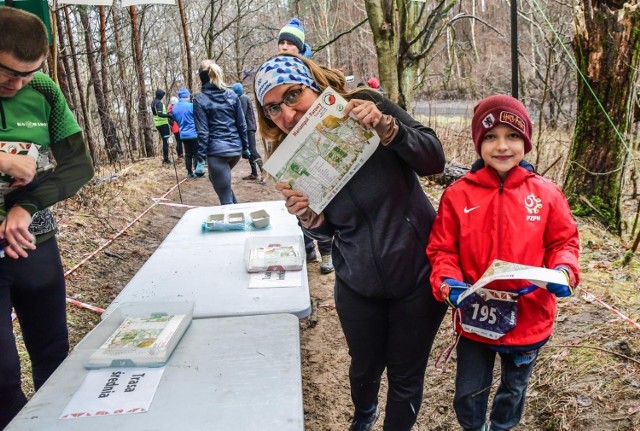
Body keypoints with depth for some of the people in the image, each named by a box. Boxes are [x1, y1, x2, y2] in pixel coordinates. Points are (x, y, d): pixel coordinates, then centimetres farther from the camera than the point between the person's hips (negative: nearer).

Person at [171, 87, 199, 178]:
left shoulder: (174, 107, 5)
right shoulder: (191, 106, -16)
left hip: (183, 135, 6)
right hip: (194, 134, -6)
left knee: (188, 154, 11)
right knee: (196, 153, 3)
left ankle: (189, 172, 14)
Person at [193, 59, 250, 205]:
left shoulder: (200, 100, -5)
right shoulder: (232, 95, 7)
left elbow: (203, 132, -9)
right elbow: (242, 125, 7)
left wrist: (201, 158, -7)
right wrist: (246, 148, 15)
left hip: (217, 151, -6)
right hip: (236, 148, 6)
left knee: (225, 198, 1)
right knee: (215, 178, 30)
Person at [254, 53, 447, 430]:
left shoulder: (366, 106, -16)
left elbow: (435, 160, -15)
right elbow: (328, 230, 3)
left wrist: (387, 128, -32)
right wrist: (309, 218, -20)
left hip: (417, 273, -3)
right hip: (358, 286, 3)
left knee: (406, 376, 12)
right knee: (365, 366, 23)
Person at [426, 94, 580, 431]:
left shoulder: (546, 194, -8)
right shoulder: (457, 195, -12)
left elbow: (563, 242, 2)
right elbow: (441, 249, -7)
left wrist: (564, 272, -18)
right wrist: (448, 283, -24)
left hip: (529, 319, 2)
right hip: (475, 318, -1)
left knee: (514, 389, 26)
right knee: (468, 393, 17)